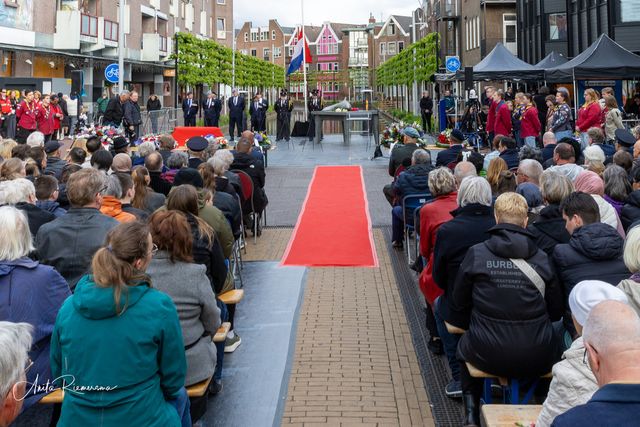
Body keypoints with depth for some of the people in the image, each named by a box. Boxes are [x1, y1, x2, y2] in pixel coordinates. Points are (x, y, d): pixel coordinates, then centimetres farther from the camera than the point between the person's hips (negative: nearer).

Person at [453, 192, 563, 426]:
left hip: (488, 356, -1)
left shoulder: (476, 254, -6)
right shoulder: (542, 259, -3)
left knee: (464, 346, 32)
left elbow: (459, 303, 5)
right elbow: (556, 311, 5)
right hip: (538, 359, 1)